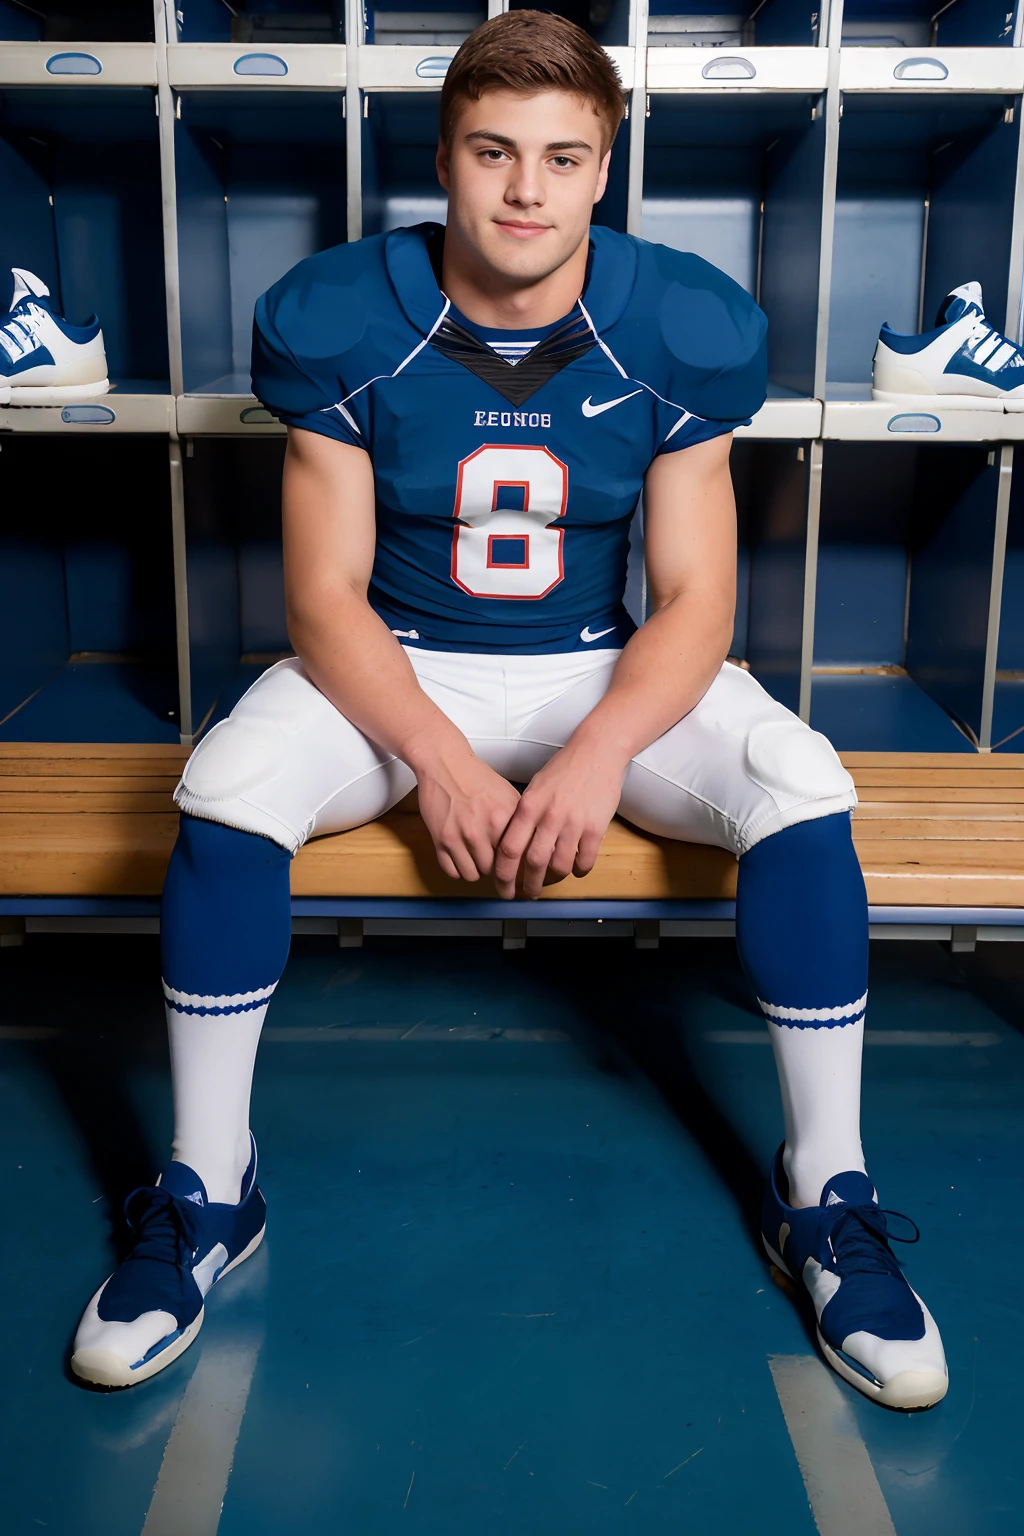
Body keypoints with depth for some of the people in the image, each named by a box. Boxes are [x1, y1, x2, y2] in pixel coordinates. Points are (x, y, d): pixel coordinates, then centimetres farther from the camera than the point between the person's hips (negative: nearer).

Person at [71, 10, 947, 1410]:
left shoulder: (677, 333, -9)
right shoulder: (345, 324, -10)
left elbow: (695, 599, -9)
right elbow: (326, 594, -10)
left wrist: (599, 757, -26)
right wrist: (441, 762, -24)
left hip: (607, 669, 1)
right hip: (393, 667, 0)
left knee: (804, 794, -25)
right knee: (226, 794, -28)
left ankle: (824, 1192, -6)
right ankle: (208, 1193, -8)